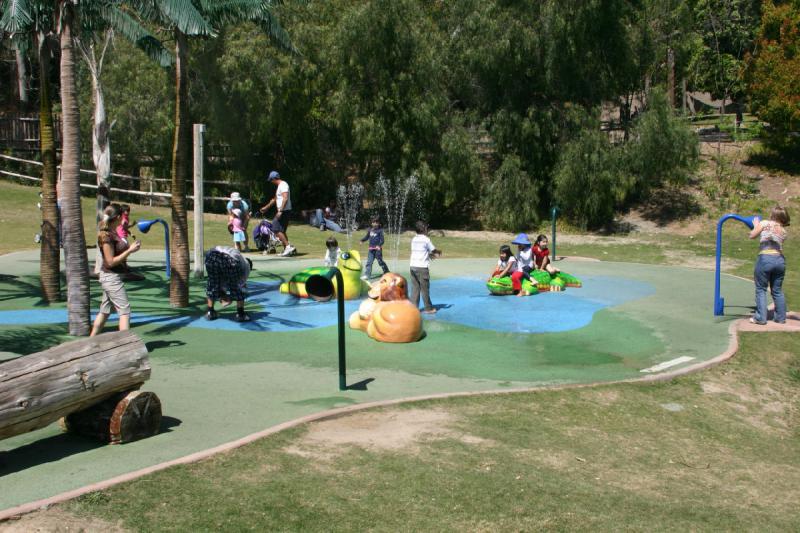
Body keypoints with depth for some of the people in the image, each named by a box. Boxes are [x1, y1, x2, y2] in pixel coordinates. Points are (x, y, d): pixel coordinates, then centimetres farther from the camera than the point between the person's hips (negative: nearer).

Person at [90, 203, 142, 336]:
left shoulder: (113, 233, 10)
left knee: (105, 311, 17)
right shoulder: (106, 235, -17)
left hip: (110, 277, 10)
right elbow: (110, 262, -18)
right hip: (111, 277, -10)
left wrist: (130, 248, 9)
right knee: (125, 310, -9)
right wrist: (129, 250, -18)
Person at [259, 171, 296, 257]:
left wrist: (280, 211, -28)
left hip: (284, 211, -10)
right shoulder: (279, 186, 20)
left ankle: (288, 246, -14)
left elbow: (285, 198, -24)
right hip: (282, 211, 10)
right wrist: (266, 207, 37)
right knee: (281, 231, 12)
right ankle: (286, 249, 13)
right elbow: (275, 199, 32)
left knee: (277, 230, -12)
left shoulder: (283, 185, -12)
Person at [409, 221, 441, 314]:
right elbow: (434, 250, 1)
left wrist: (430, 254, 28)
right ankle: (428, 308, 12)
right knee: (425, 288, 3)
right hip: (422, 267, -6)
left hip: (413, 266, 6)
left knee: (415, 288, 7)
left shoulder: (414, 239, 11)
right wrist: (439, 252, 22)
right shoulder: (426, 239, -8)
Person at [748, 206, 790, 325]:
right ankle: (781, 317, 21)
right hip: (780, 260, 5)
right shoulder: (783, 231, 12)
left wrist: (756, 225, 22)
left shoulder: (765, 223, -1)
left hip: (765, 258, -5)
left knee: (761, 289, 4)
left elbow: (752, 235, 3)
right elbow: (774, 241, 14)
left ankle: (760, 318, 3)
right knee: (777, 290, 15)